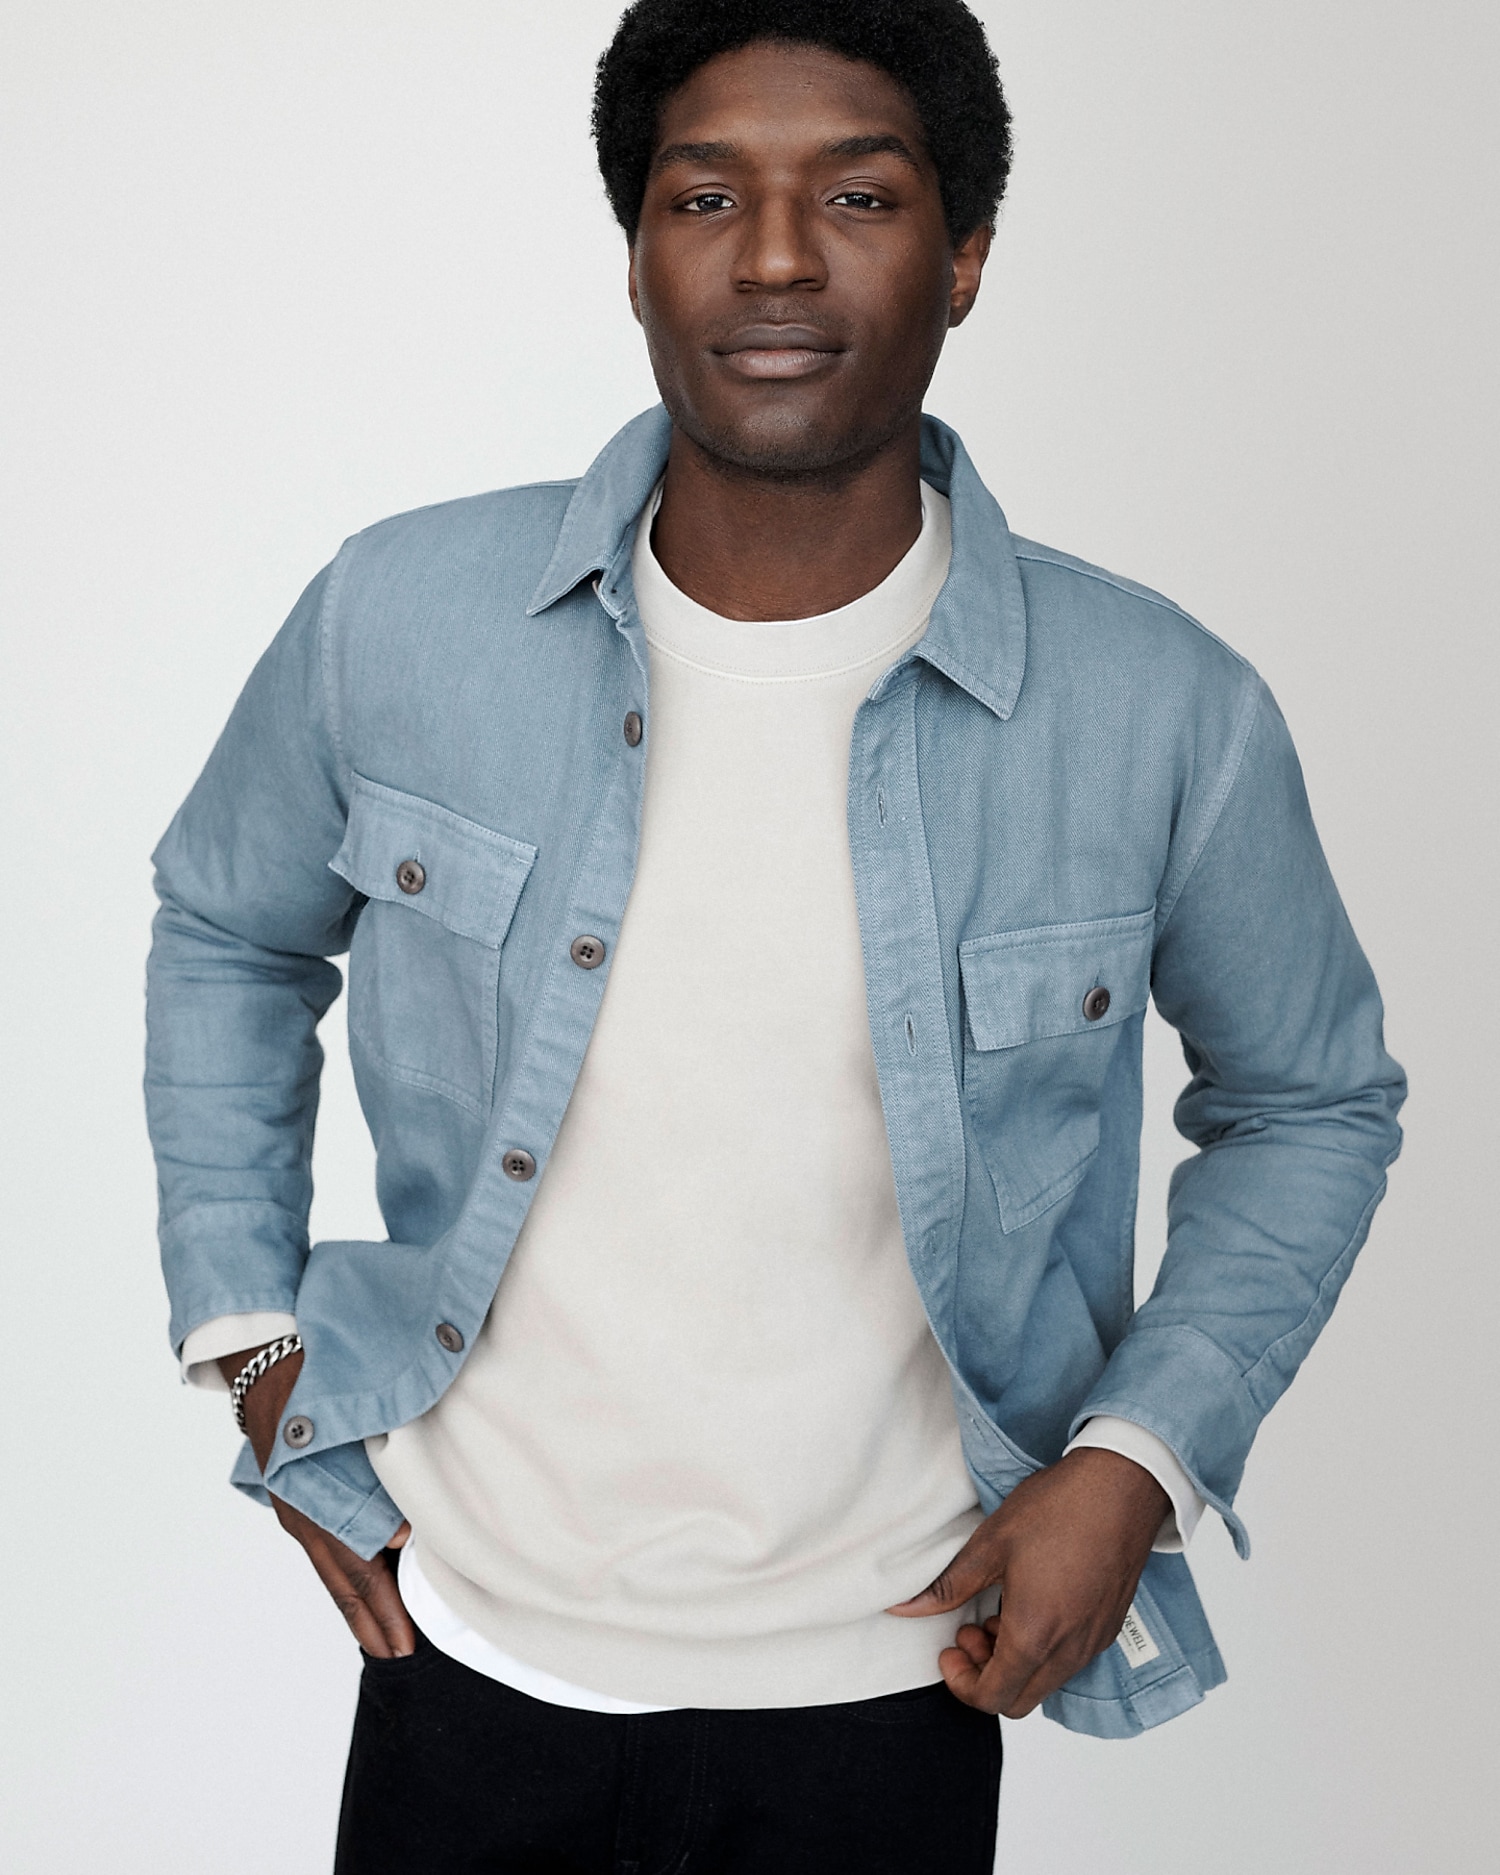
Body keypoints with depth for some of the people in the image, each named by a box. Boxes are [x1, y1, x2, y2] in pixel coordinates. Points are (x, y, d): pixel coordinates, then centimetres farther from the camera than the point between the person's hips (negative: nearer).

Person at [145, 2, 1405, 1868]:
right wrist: (245, 1333, 3)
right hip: (464, 1623, 1)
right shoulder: (401, 617, -11)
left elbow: (1310, 1103, 3)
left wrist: (1142, 1455, -7)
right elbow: (225, 935, 9)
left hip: (886, 1673, 0)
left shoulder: (1164, 716, -14)